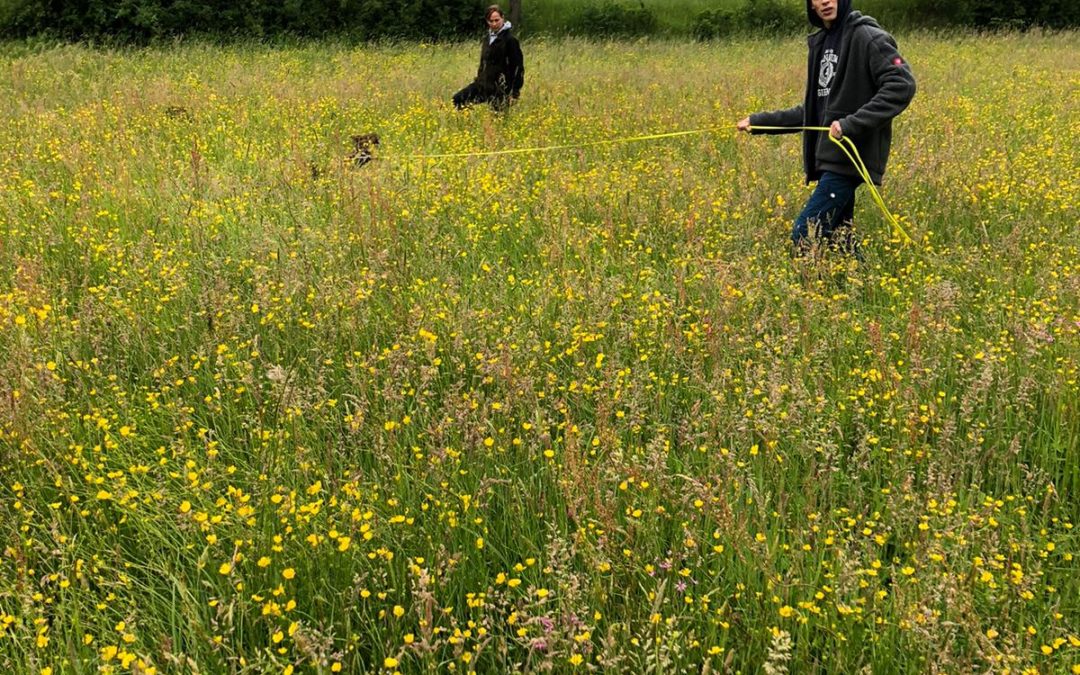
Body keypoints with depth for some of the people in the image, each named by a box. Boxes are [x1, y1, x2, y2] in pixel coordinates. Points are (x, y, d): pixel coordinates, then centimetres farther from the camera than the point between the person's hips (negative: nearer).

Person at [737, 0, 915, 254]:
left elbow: (902, 86, -19)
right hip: (830, 157, 8)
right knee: (836, 238, 8)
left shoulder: (867, 36, -9)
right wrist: (760, 121, 20)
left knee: (805, 235, -14)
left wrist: (853, 123, -27)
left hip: (851, 156, -8)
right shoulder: (821, 43, 17)